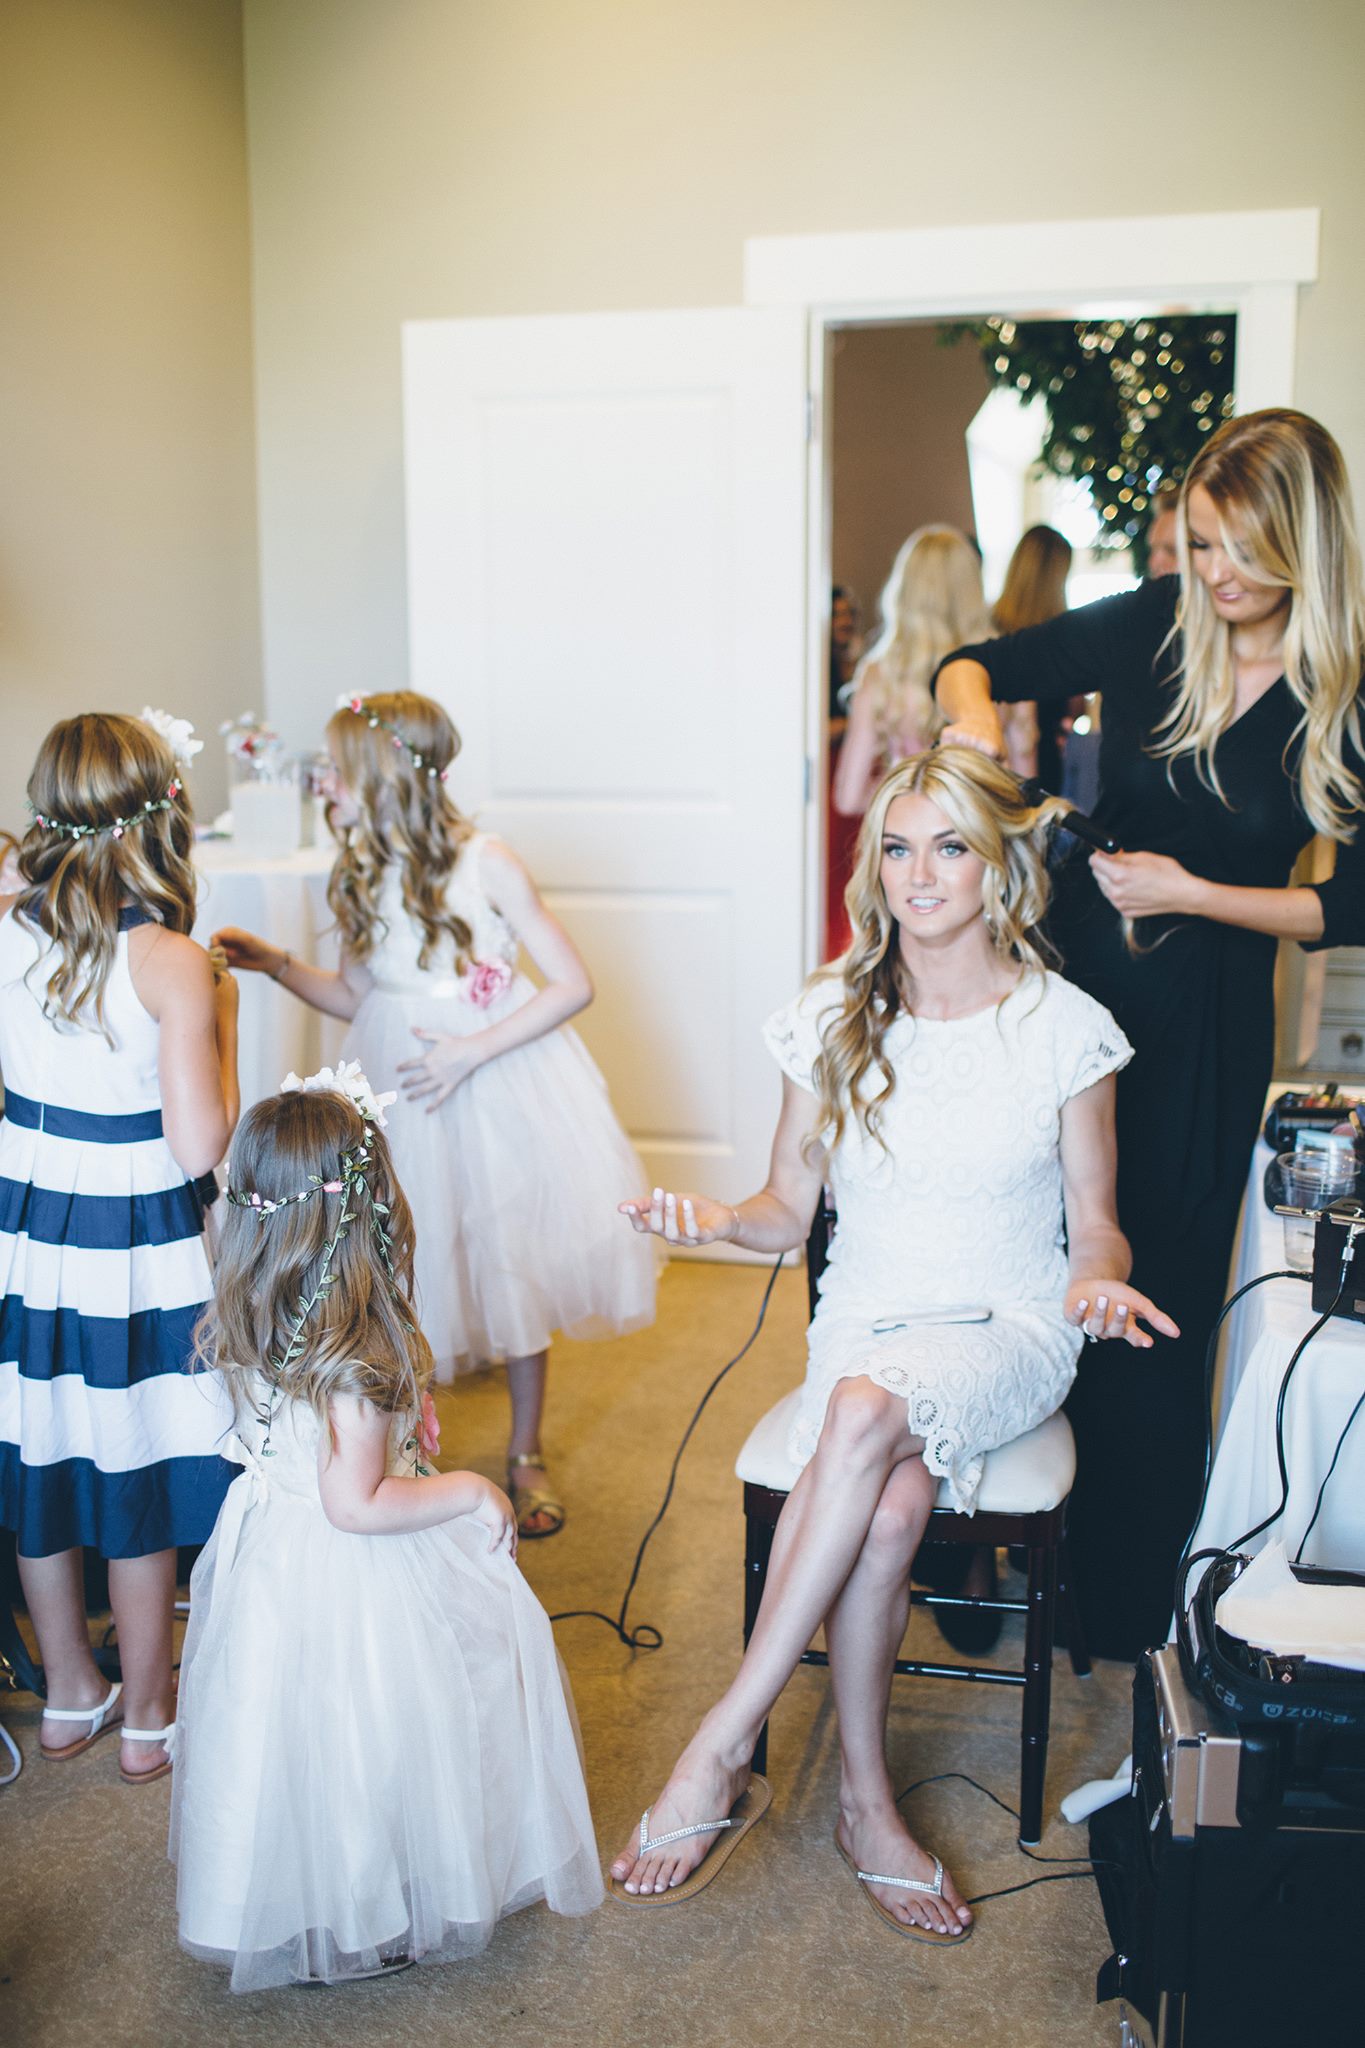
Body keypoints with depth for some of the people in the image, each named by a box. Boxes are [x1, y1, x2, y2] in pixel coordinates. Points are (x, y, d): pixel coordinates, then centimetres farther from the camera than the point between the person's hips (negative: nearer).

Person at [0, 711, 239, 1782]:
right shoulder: (172, 962, -19)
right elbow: (200, 1147, -20)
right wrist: (222, 1022, -6)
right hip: (137, 1245, -5)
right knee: (140, 1482, 11)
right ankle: (147, 1718, 29)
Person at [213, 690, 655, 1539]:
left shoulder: (486, 863, -13)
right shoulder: (361, 878, 3)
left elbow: (574, 984, -12)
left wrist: (473, 1050, -17)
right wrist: (275, 963, 2)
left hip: (498, 1082, -4)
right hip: (401, 1088, 4)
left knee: (517, 1263, 8)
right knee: (411, 1273, 6)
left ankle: (528, 1455, 26)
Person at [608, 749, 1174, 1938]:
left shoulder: (1065, 1027, -2)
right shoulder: (832, 1019, 3)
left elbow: (1094, 1221, 2)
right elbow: (790, 1209, 7)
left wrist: (1097, 1280, -21)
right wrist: (716, 1221, -14)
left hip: (1008, 1335, -2)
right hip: (864, 1323, 2)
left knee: (868, 1410, -35)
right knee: (894, 1502, -31)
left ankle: (721, 1753, -27)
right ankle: (866, 1805, -13)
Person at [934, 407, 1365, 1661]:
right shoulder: (1149, 629, -3)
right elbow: (970, 666, 6)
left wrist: (1194, 894, -15)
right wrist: (975, 715, -16)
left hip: (1205, 1029, -2)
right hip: (1068, 977, 2)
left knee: (1155, 1307, 7)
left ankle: (1128, 1596, 27)